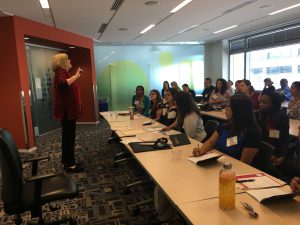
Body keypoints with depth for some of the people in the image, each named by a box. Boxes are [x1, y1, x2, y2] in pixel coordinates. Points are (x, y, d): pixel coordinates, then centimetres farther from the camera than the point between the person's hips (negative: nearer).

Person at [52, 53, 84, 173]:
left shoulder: (63, 72, 18)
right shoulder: (61, 72, -13)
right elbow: (62, 84, -36)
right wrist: (76, 76, -29)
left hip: (69, 110, 11)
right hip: (67, 111, -11)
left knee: (67, 137, 14)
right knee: (69, 137, -4)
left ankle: (68, 162, 25)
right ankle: (70, 165, 5)